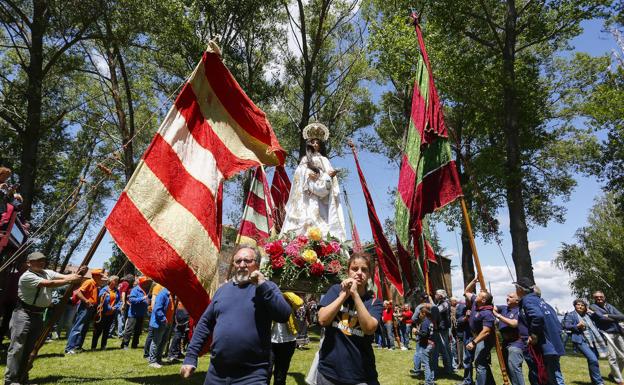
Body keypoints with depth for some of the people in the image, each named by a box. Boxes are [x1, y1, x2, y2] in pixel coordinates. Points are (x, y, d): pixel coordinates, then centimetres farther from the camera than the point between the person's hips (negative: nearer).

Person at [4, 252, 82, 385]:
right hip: (23, 314, -7)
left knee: (29, 348, 11)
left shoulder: (47, 273, 7)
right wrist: (70, 281, -29)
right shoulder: (27, 276, -16)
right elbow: (49, 284, -26)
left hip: (39, 315, 7)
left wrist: (77, 275, -25)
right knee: (17, 347, -7)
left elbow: (64, 276, -5)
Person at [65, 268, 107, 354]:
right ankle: (69, 348, -5)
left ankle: (77, 347, 20)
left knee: (84, 329, 13)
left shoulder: (96, 285, 15)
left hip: (91, 308, 9)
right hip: (85, 308, -9)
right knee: (78, 328, -8)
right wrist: (87, 301, -23)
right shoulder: (89, 282, -11)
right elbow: (78, 292, -21)